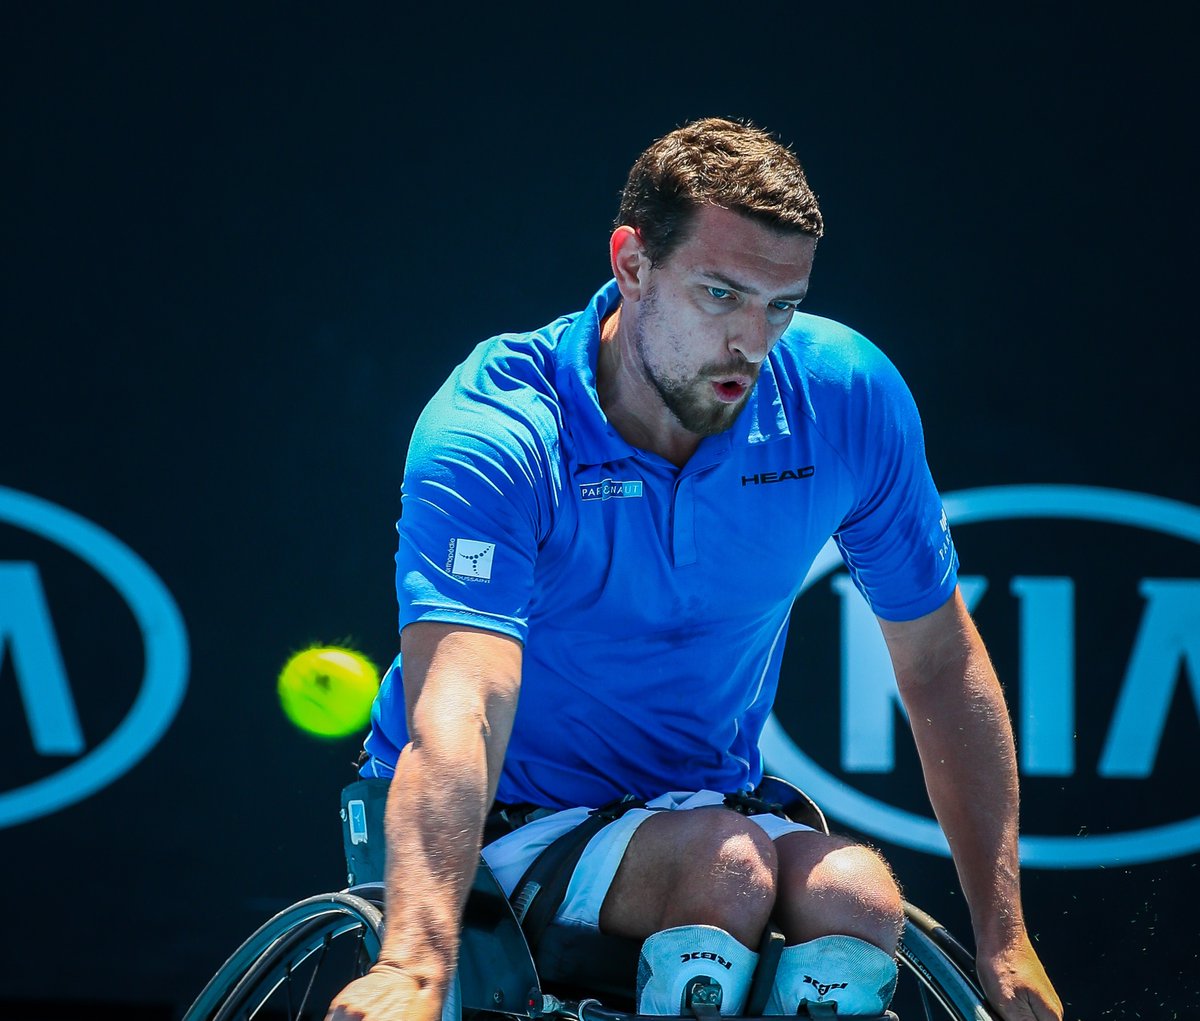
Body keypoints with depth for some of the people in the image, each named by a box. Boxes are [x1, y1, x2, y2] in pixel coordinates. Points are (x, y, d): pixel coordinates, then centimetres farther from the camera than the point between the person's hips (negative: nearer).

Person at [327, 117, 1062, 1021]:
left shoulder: (848, 395, -10)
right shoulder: (491, 432, -23)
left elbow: (941, 664, 1)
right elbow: (457, 712, -38)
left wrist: (1004, 938, -3)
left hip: (703, 800, 4)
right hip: (512, 822, -4)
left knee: (857, 898, -29)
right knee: (730, 871, -33)